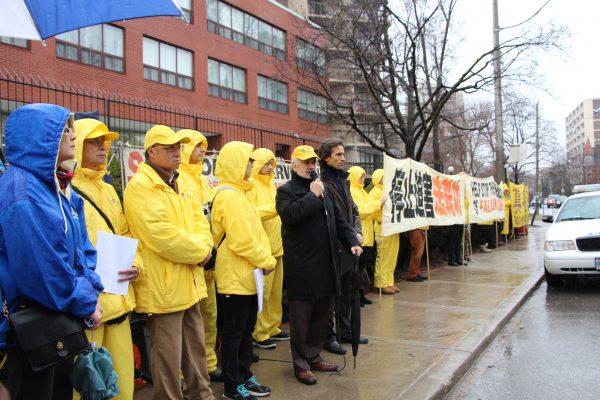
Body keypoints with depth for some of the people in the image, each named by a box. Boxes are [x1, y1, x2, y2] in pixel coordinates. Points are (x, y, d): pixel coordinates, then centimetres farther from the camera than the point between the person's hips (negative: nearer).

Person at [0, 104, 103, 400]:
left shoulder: (59, 187, 8)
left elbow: (81, 248, 11)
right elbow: (41, 269, -25)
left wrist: (90, 291, -3)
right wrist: (85, 305, -14)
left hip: (63, 322, 9)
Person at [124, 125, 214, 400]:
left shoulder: (179, 186, 14)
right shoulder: (140, 186, -14)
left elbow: (199, 222, 12)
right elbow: (160, 234, -24)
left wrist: (203, 246, -9)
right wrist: (199, 253, -14)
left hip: (189, 284, 9)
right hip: (163, 287, -9)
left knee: (196, 348, 21)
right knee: (169, 357, 4)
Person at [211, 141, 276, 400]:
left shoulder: (237, 192, 14)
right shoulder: (228, 196, -18)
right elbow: (241, 240, -24)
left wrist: (265, 258, 3)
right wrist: (267, 261, -12)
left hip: (246, 275, 10)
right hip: (234, 278, -10)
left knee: (245, 330, 18)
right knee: (233, 333, 3)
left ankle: (244, 376, 31)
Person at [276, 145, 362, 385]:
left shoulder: (324, 190, 17)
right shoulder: (286, 191, -4)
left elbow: (339, 220, 17)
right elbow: (290, 214, -25)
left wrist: (352, 242, 3)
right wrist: (313, 196, -17)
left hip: (326, 264, 7)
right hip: (301, 267, -7)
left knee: (322, 314, 16)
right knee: (301, 317, 4)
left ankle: (314, 357, 31)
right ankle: (300, 364, 18)